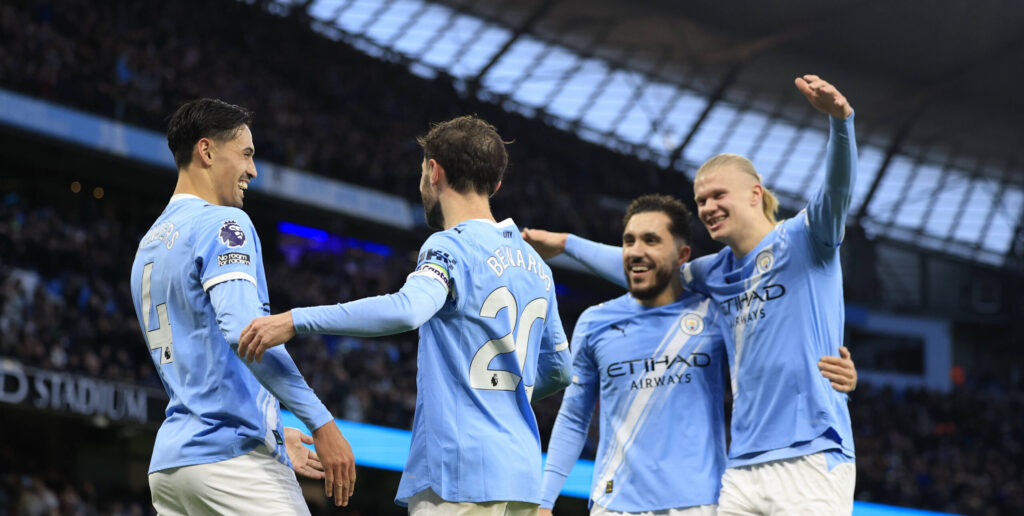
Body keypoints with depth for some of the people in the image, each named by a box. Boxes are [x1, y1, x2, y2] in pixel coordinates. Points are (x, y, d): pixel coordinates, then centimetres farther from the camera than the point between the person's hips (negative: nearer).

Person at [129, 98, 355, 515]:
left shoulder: (149, 245, 21)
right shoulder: (221, 224, -6)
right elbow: (244, 332, -21)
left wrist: (272, 437, 30)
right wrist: (321, 423, -22)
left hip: (169, 461, 9)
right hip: (232, 454, -9)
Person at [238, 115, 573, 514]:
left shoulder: (451, 246, -8)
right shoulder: (534, 263, 18)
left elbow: (405, 309, -28)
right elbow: (558, 370, 25)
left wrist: (295, 321, -26)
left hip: (460, 473, -8)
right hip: (522, 476, 8)